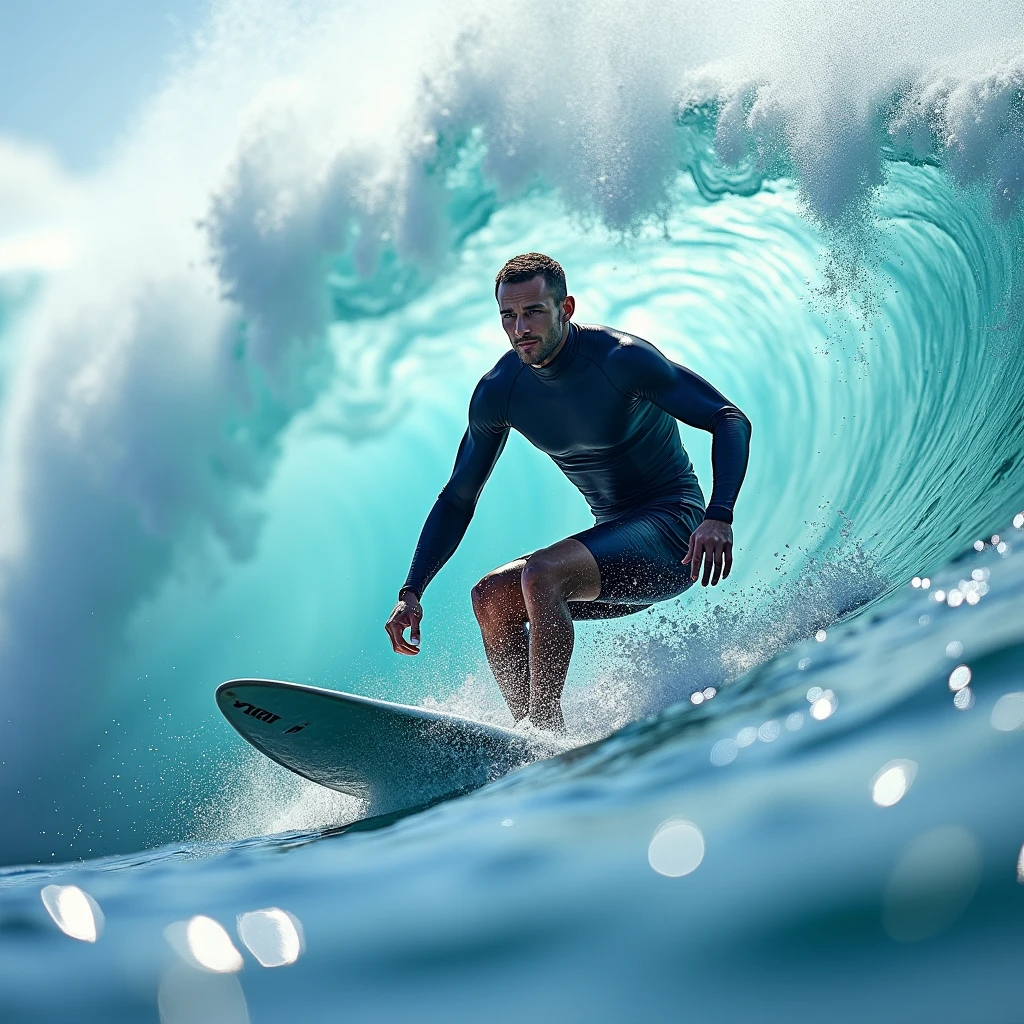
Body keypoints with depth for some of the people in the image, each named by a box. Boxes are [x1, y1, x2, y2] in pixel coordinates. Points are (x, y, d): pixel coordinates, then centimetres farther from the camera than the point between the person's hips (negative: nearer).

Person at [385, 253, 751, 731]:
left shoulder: (620, 358, -18)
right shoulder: (497, 391, -1)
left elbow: (731, 421, -20)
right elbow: (457, 500, 8)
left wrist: (719, 517, -36)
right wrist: (411, 592, -2)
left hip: (671, 533, -7)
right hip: (614, 539, 7)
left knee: (540, 575, -28)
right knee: (491, 596, -10)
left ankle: (545, 729, -26)